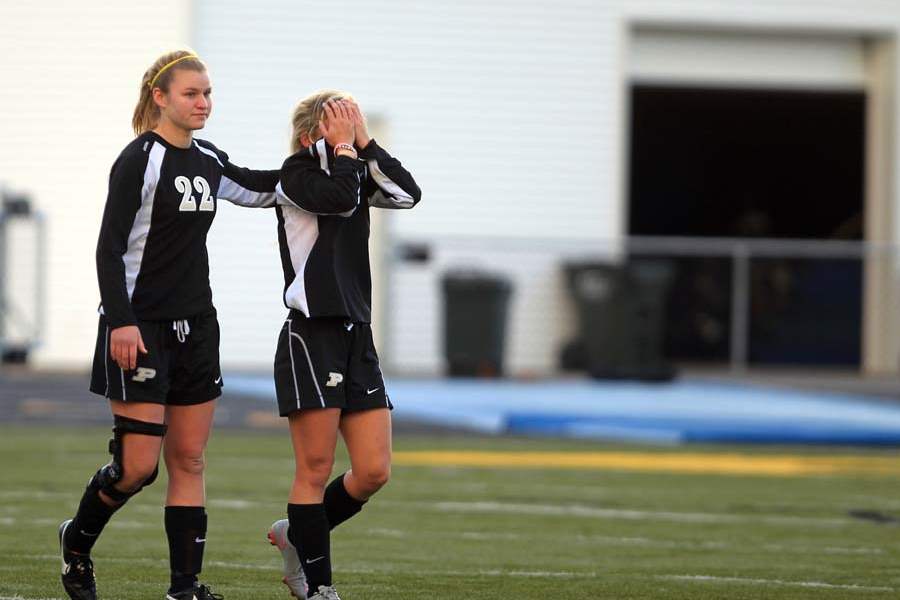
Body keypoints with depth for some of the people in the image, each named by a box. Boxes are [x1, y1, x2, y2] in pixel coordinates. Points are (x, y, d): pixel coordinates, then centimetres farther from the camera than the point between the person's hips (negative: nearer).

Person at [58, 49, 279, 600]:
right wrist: (120, 322, -22)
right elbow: (110, 249, -14)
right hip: (140, 330, -7)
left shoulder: (208, 161, 10)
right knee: (138, 466, -9)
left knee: (189, 461, 4)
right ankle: (77, 541, 17)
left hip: (195, 327, 7)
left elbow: (263, 190, 27)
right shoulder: (140, 160, -11)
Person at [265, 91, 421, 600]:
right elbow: (339, 196, -23)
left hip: (358, 338, 7)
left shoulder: (357, 174, 15)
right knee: (316, 470, -4)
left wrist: (365, 142, -1)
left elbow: (408, 194, -1)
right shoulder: (297, 175, -4)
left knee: (374, 471, 2)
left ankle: (298, 535, 23)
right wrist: (344, 148, -9)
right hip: (311, 338, -7)